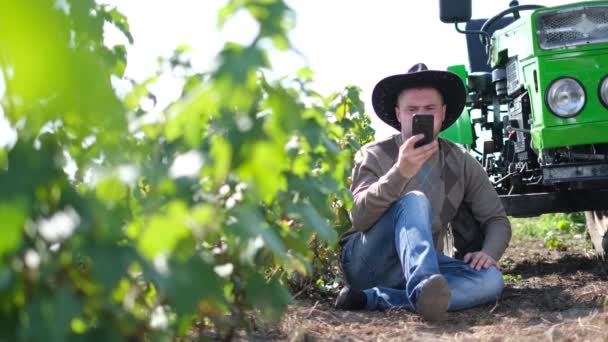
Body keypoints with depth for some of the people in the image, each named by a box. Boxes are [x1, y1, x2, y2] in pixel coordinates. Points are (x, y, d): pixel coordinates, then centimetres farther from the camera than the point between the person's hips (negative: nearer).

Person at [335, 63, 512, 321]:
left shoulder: (461, 163, 7)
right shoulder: (374, 155, -4)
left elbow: (497, 220, 9)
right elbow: (359, 218, -20)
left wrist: (488, 253, -14)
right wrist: (400, 173, -35)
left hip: (420, 265, 4)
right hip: (367, 262, -4)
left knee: (491, 280, -26)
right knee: (414, 201, -30)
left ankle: (373, 299, -33)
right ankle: (424, 290, -55)